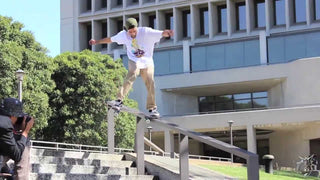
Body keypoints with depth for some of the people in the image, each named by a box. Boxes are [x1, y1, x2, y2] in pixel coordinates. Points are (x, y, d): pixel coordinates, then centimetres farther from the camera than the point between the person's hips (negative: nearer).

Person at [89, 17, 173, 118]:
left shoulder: (146, 32, -18)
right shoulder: (123, 35, -6)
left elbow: (161, 33, -31)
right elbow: (110, 39, 10)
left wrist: (167, 32, -54)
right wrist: (97, 42, 18)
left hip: (147, 62, 0)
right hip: (134, 61, 0)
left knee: (150, 84, -8)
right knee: (132, 75, -30)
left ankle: (152, 109, 3)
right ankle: (119, 99, -37)